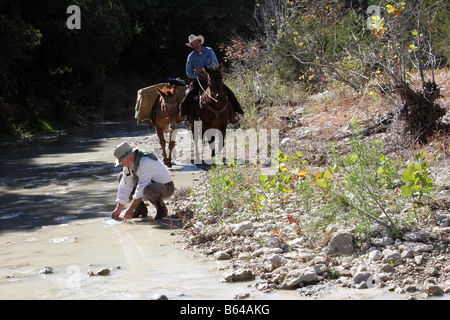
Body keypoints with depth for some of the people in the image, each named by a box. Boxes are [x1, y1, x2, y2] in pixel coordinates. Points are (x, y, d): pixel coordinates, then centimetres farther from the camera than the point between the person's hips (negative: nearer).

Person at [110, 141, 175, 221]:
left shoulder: (146, 162, -32)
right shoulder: (129, 163, -7)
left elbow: (142, 188, -34)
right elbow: (126, 186, -6)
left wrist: (130, 210, -32)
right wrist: (118, 209, -11)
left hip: (166, 188, -9)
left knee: (148, 189, -41)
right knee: (122, 177, 3)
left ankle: (162, 209, -9)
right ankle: (141, 209, 5)